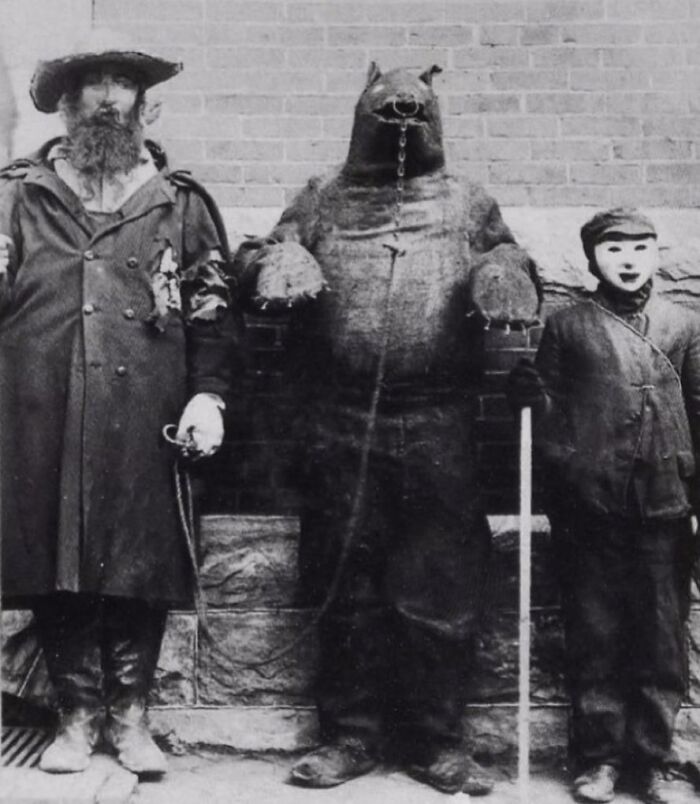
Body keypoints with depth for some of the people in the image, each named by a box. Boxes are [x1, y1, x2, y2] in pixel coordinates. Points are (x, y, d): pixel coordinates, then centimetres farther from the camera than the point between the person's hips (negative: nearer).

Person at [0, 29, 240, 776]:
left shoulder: (180, 201, 10)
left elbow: (212, 309, 8)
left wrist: (208, 392, -2)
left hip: (143, 425, 0)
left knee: (141, 569, 3)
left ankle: (129, 713, 19)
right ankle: (77, 714, 20)